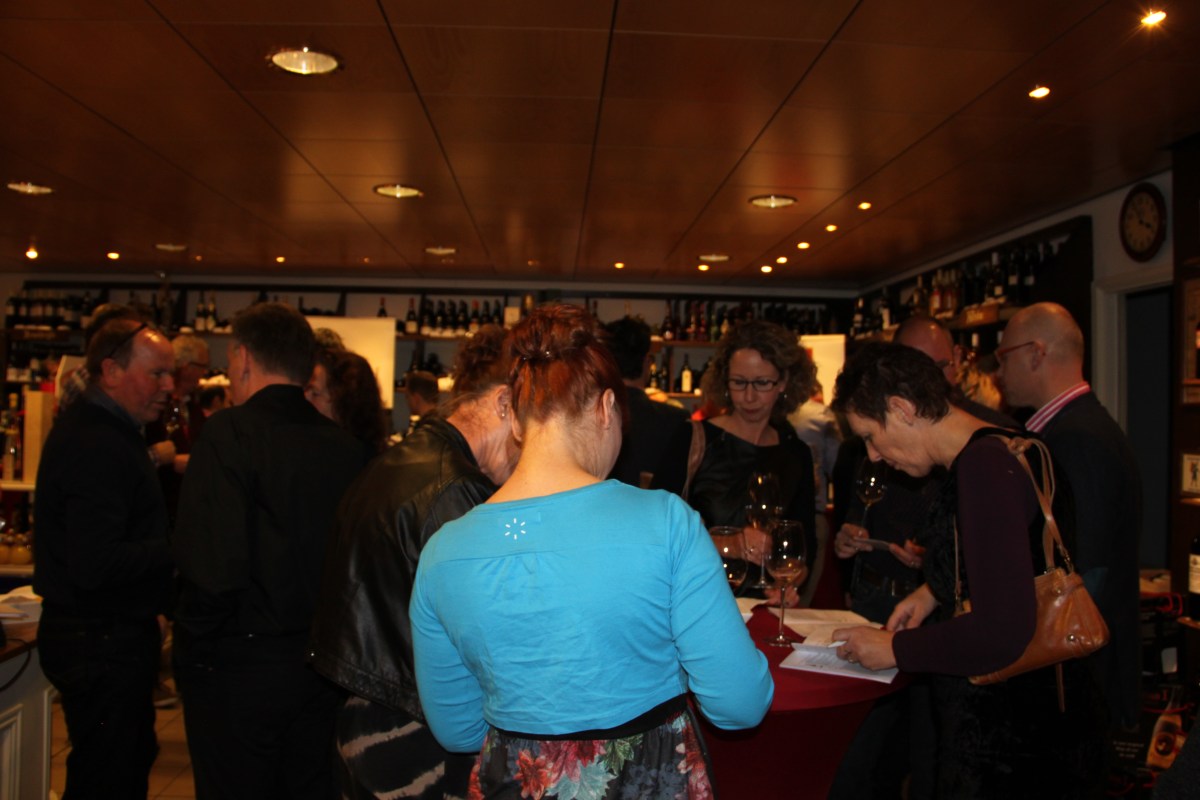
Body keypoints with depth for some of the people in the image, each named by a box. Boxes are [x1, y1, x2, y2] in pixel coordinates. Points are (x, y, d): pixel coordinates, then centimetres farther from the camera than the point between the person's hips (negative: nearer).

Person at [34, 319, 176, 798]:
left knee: (133, 760, 22)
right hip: (102, 640, -10)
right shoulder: (97, 446, -22)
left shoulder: (93, 429, 11)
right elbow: (95, 565, -28)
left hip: (105, 636, 10)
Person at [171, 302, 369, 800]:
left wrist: (193, 655, -9)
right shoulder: (346, 446, 0)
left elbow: (212, 571, -24)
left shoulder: (230, 433, -16)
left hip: (237, 668, -5)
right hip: (322, 662, 5)